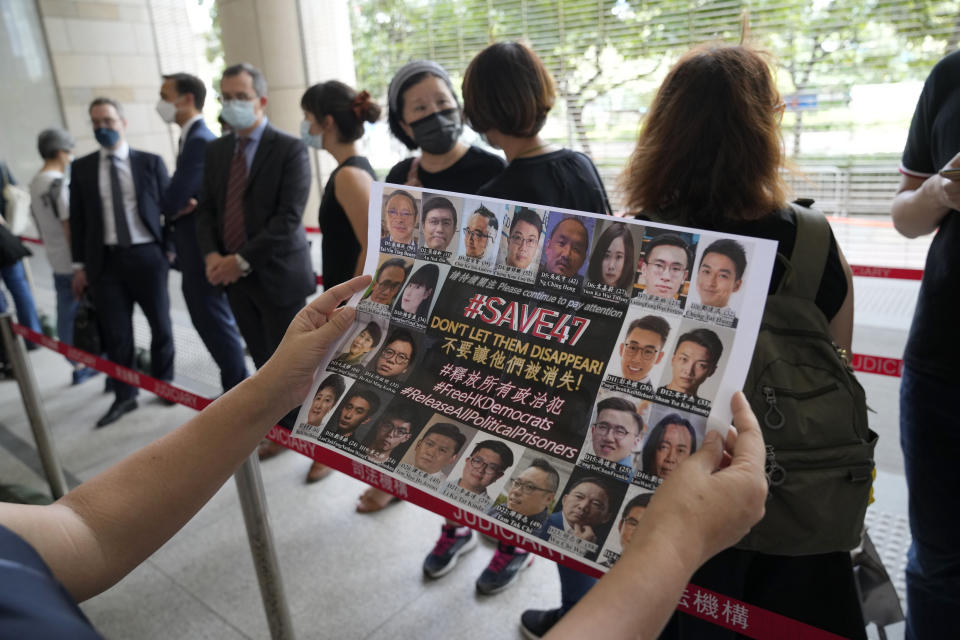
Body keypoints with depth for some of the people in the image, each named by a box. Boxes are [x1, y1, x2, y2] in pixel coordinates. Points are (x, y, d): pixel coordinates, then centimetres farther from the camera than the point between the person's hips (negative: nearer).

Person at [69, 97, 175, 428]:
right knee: (115, 333, 6)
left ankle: (164, 385, 29)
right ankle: (124, 396, 20)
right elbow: (77, 218, 8)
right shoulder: (81, 168, 7)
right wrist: (80, 265, 4)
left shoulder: (151, 162, 2)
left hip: (147, 255, -1)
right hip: (106, 260, 1)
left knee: (160, 325, 10)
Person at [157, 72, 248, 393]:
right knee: (210, 319, 18)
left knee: (215, 322, 0)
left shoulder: (200, 141, -20)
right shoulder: (193, 138, 13)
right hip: (196, 247, 10)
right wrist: (173, 207, -7)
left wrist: (170, 208, -2)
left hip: (202, 249, -10)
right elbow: (178, 196, 14)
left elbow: (175, 198, -23)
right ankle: (237, 385, 30)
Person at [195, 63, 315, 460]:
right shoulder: (216, 150, 11)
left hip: (278, 275, -5)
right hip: (233, 276, 6)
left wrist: (243, 259, -19)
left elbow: (289, 217, -18)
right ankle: (276, 423, 31)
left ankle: (289, 430, 24)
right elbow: (206, 209, 12)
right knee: (262, 359, 14)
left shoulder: (289, 149, -10)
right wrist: (211, 254, -6)